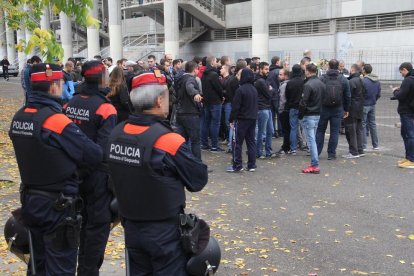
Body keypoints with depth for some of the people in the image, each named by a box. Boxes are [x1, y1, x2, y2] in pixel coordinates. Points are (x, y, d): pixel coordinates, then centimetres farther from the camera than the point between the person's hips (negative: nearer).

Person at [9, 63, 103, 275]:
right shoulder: (56, 121, -23)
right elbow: (95, 155, -19)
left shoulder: (19, 118, 1)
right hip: (58, 206, -8)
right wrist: (74, 161, 1)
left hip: (30, 200, 8)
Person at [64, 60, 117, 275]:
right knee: (98, 223, 5)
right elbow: (106, 148, -25)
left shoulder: (71, 104, 3)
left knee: (82, 219, 21)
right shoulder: (105, 108, -18)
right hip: (98, 174, -7)